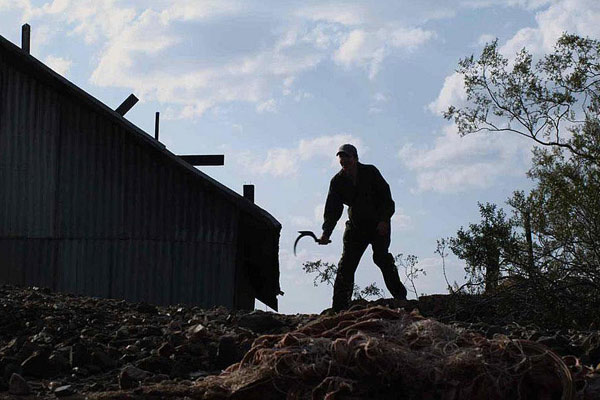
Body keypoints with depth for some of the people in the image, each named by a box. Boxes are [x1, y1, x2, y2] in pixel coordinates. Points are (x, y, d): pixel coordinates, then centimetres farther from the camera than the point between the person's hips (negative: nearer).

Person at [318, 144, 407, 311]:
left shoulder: (370, 172, -7)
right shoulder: (337, 181, 1)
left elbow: (386, 197, -9)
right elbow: (332, 209, -4)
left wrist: (384, 220, -23)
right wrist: (326, 233, -18)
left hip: (379, 224, -4)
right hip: (356, 225, 4)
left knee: (381, 257, -21)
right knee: (346, 264, -3)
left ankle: (400, 295, -12)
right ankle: (340, 307, -2)